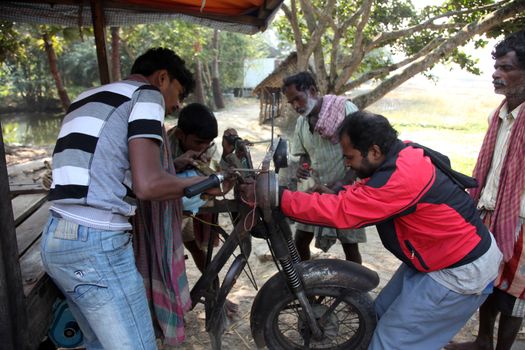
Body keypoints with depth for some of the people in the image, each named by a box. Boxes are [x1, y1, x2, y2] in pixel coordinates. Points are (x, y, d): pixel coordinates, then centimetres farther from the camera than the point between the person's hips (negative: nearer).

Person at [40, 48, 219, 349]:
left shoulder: (86, 100, 24)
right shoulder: (146, 94, -3)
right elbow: (148, 184, -16)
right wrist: (202, 182, 0)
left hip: (55, 240, 9)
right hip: (98, 244, -9)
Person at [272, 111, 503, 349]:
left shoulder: (402, 178, -33)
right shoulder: (404, 154, -4)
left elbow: (341, 211, -32)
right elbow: (357, 195, 7)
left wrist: (279, 198, -26)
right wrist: (328, 193, -9)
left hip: (464, 272, -9)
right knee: (383, 313, 17)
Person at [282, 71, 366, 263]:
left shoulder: (345, 108, -14)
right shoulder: (301, 121, 7)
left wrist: (338, 186, -24)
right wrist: (302, 167, -7)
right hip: (316, 190, 6)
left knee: (350, 246, 3)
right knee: (300, 241, 7)